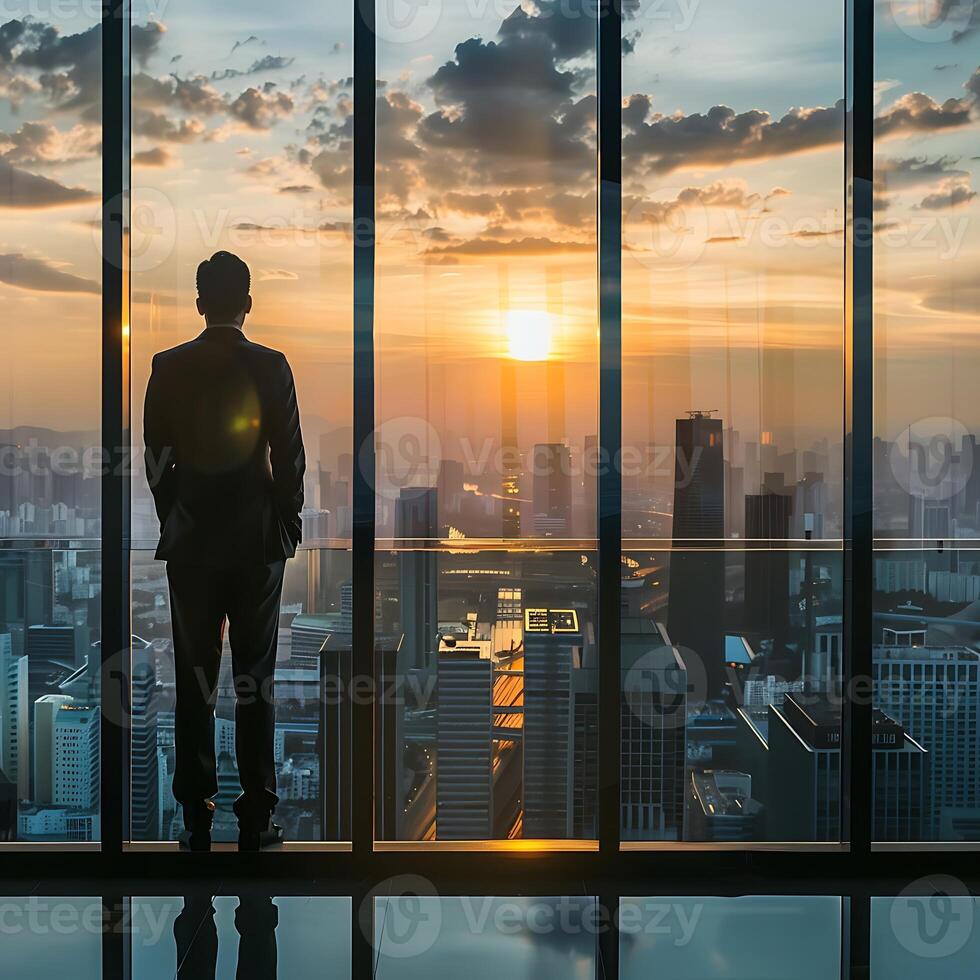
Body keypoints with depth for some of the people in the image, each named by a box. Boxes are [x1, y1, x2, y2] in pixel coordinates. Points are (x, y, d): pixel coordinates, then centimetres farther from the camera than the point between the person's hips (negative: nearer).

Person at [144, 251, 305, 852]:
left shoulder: (168, 368, -1)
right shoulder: (271, 367, -6)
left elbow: (156, 459, 3)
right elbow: (290, 458, -5)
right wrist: (288, 524, 7)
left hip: (189, 542, 1)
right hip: (258, 541, -1)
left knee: (195, 682, 8)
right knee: (255, 681, 5)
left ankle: (197, 820, 11)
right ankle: (257, 819, 8)